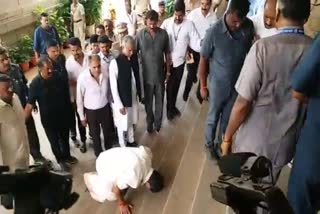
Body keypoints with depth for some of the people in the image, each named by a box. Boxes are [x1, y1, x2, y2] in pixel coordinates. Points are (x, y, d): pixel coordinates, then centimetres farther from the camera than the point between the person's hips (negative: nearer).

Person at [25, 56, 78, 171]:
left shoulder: (58, 76, -13)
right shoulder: (35, 84, -21)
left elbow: (67, 93, 2)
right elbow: (30, 104, -20)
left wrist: (70, 111, 5)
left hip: (64, 114, 3)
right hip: (48, 118, -3)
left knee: (65, 137, 23)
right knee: (54, 141, 15)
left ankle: (67, 155, 48)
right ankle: (61, 160, 39)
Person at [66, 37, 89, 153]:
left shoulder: (89, 58, -10)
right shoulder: (69, 62, -12)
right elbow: (69, 82, -7)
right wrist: (72, 99, -6)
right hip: (78, 96, 0)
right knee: (80, 119, 14)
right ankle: (83, 141, 33)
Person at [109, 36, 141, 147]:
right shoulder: (115, 63, -21)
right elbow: (113, 87, -17)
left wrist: (140, 94, 9)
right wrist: (119, 104, -16)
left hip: (133, 97, 5)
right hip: (122, 100, -5)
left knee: (131, 122, 24)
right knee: (123, 125, 12)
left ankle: (131, 141, 46)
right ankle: (123, 147, 32)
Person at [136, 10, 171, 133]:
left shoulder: (163, 34, -6)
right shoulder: (140, 34, -9)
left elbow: (167, 54, 2)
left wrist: (168, 71, 4)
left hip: (160, 74, 1)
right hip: (146, 74, -1)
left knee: (159, 101, 15)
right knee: (148, 101, 15)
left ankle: (158, 122, 37)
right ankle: (149, 122, 38)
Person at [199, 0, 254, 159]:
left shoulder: (249, 27, -13)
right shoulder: (214, 32, -21)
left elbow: (250, 51, 3)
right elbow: (203, 60, -11)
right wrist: (203, 85, -5)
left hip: (238, 82, 3)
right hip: (218, 83, -3)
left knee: (228, 117, 18)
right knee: (213, 117, 14)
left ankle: (220, 143, 40)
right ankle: (209, 144, 37)